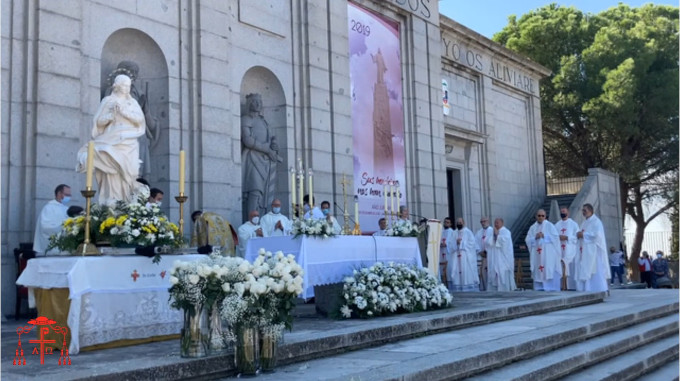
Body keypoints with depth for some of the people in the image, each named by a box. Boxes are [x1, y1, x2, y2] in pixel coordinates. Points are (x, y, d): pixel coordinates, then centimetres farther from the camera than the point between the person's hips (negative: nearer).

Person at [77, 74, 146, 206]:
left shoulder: (132, 102, 15)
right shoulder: (107, 100, 9)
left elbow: (140, 118, 1)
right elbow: (99, 121, 5)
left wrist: (124, 112, -10)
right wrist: (112, 114, -11)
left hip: (128, 142, 2)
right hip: (111, 140, -2)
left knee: (125, 170, -9)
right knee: (112, 170, -14)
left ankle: (125, 201, -8)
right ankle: (111, 199, -16)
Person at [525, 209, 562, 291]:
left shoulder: (550, 225, 5)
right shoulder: (532, 228, 14)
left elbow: (555, 237, -5)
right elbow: (527, 240, 8)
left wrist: (544, 236, -12)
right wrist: (535, 237, -9)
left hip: (548, 254, -4)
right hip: (537, 254, 4)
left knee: (549, 271, -10)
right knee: (538, 272, 0)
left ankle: (551, 289, -9)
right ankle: (539, 289, 2)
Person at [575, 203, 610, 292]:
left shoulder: (596, 221, -6)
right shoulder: (584, 223, 20)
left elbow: (597, 234, -20)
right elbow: (579, 234, 19)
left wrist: (583, 235, -14)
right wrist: (579, 234, -4)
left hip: (593, 251, -8)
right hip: (584, 251, 8)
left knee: (594, 271, -9)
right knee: (583, 271, 3)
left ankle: (598, 291, -6)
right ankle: (586, 290, 4)